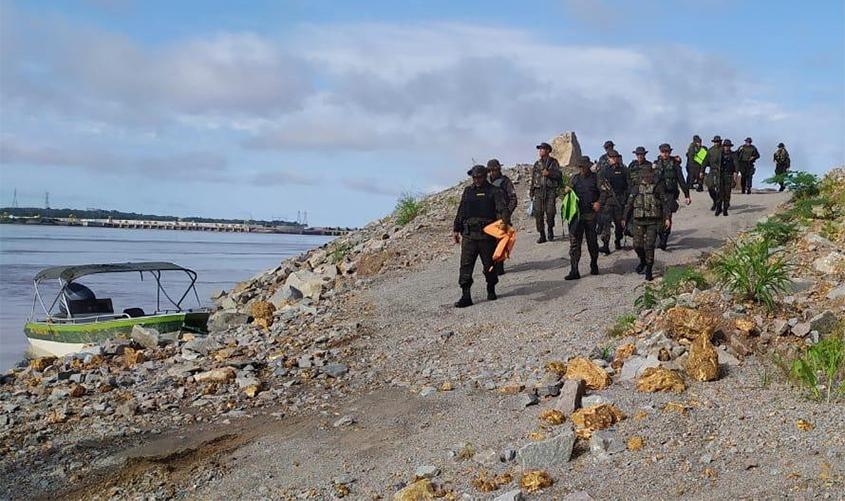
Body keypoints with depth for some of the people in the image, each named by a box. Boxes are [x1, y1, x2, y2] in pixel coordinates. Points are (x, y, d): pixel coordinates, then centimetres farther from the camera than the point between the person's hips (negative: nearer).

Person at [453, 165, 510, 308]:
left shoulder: (494, 192, 0)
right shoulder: (468, 191, 15)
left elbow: (502, 208, -15)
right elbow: (461, 212, 21)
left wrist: (505, 220, -35)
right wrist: (457, 229, 18)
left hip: (487, 234, -3)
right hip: (469, 234, 3)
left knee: (489, 264, 7)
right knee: (466, 265, -6)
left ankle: (491, 290, 29)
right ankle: (465, 297, -6)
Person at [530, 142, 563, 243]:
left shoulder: (553, 162, 6)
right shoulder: (537, 164, 15)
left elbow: (559, 175, 0)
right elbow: (533, 179, 17)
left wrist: (549, 173, -14)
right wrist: (531, 192, 12)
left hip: (550, 191, -3)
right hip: (538, 191, 3)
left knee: (550, 212, -9)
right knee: (538, 213, -5)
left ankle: (550, 231, 16)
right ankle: (542, 235, 1)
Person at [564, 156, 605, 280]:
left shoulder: (595, 178, 2)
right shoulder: (575, 178, 11)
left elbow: (603, 192, 1)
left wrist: (599, 202, -16)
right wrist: (567, 190, -4)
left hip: (591, 215, -2)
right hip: (576, 215, 2)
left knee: (592, 242, 10)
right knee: (574, 243, -5)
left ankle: (594, 265, 30)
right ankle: (574, 271, -5)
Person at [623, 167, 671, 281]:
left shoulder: (658, 187, 1)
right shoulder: (637, 187, 8)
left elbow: (665, 202, -1)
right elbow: (630, 203, 13)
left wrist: (667, 218, -11)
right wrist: (625, 219, 12)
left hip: (653, 221, -3)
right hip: (639, 220, 3)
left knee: (649, 245, -9)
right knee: (637, 245, 0)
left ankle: (649, 270, 2)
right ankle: (643, 261, 31)